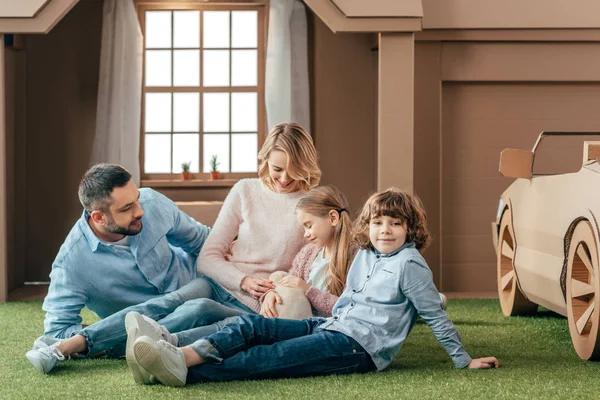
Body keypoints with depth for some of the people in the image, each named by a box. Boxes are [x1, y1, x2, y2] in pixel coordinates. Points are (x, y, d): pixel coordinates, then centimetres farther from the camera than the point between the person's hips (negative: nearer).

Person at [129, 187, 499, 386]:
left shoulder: (410, 263, -4)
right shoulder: (364, 255, 19)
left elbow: (436, 315, -1)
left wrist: (463, 359, 2)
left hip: (360, 346, -8)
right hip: (331, 328, 8)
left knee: (269, 357, -25)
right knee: (251, 324, -13)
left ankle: (186, 372, -40)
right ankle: (186, 354, -35)